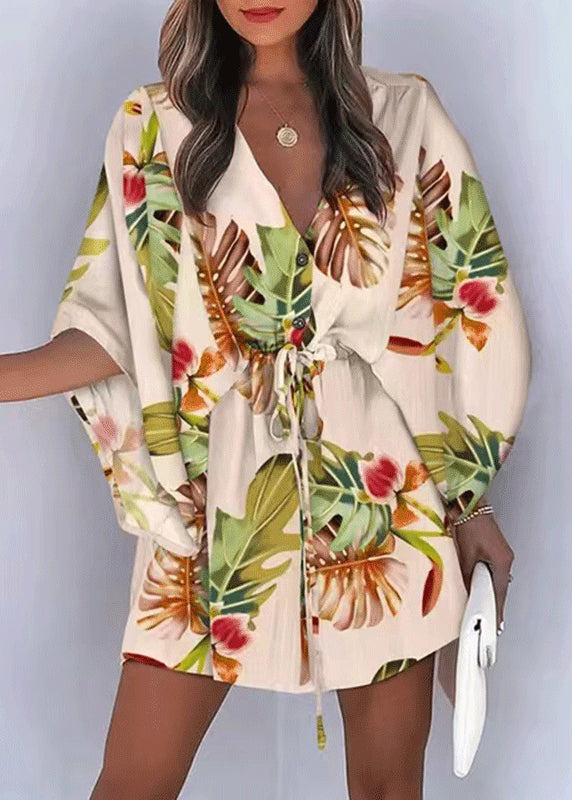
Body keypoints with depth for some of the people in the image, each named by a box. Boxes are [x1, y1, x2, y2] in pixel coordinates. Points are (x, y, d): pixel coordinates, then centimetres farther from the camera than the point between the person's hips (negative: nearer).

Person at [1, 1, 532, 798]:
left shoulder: (407, 114, 2)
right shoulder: (155, 125, 3)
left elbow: (475, 313, 4)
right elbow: (122, 322, 2)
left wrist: (473, 501, 3)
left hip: (390, 493, 1)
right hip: (219, 491, 0)